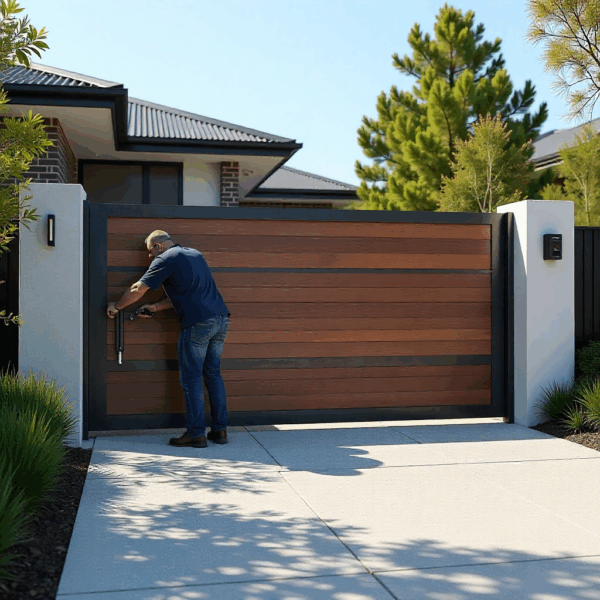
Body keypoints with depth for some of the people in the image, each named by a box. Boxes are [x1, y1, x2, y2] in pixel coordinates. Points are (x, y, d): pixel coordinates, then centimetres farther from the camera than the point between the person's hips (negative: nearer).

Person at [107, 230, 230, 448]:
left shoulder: (165, 260, 0)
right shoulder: (195, 254, 23)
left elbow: (138, 290, 2)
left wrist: (116, 306, 18)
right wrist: (156, 307, 28)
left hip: (197, 323, -8)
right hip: (221, 319, 8)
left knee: (191, 378, 1)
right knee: (213, 374, 13)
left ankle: (196, 433, 3)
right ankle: (220, 430, 14)